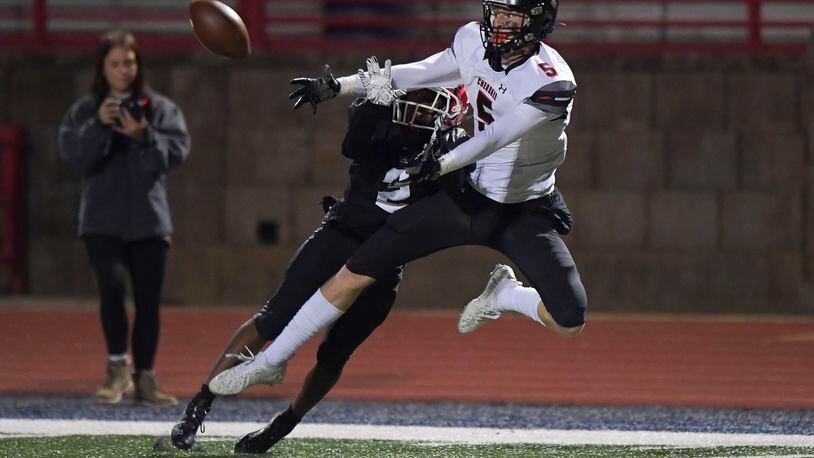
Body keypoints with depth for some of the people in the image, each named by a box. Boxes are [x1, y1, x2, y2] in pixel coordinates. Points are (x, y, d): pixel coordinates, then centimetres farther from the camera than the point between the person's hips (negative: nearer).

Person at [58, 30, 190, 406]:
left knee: (149, 301, 4)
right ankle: (117, 366, -5)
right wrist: (99, 125, -20)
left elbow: (177, 151, -5)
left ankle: (145, 377, 14)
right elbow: (73, 155, -7)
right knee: (112, 286, -20)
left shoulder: (161, 109, 5)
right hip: (102, 221, -2)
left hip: (149, 221, 2)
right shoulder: (84, 111, 4)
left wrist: (143, 136, -20)